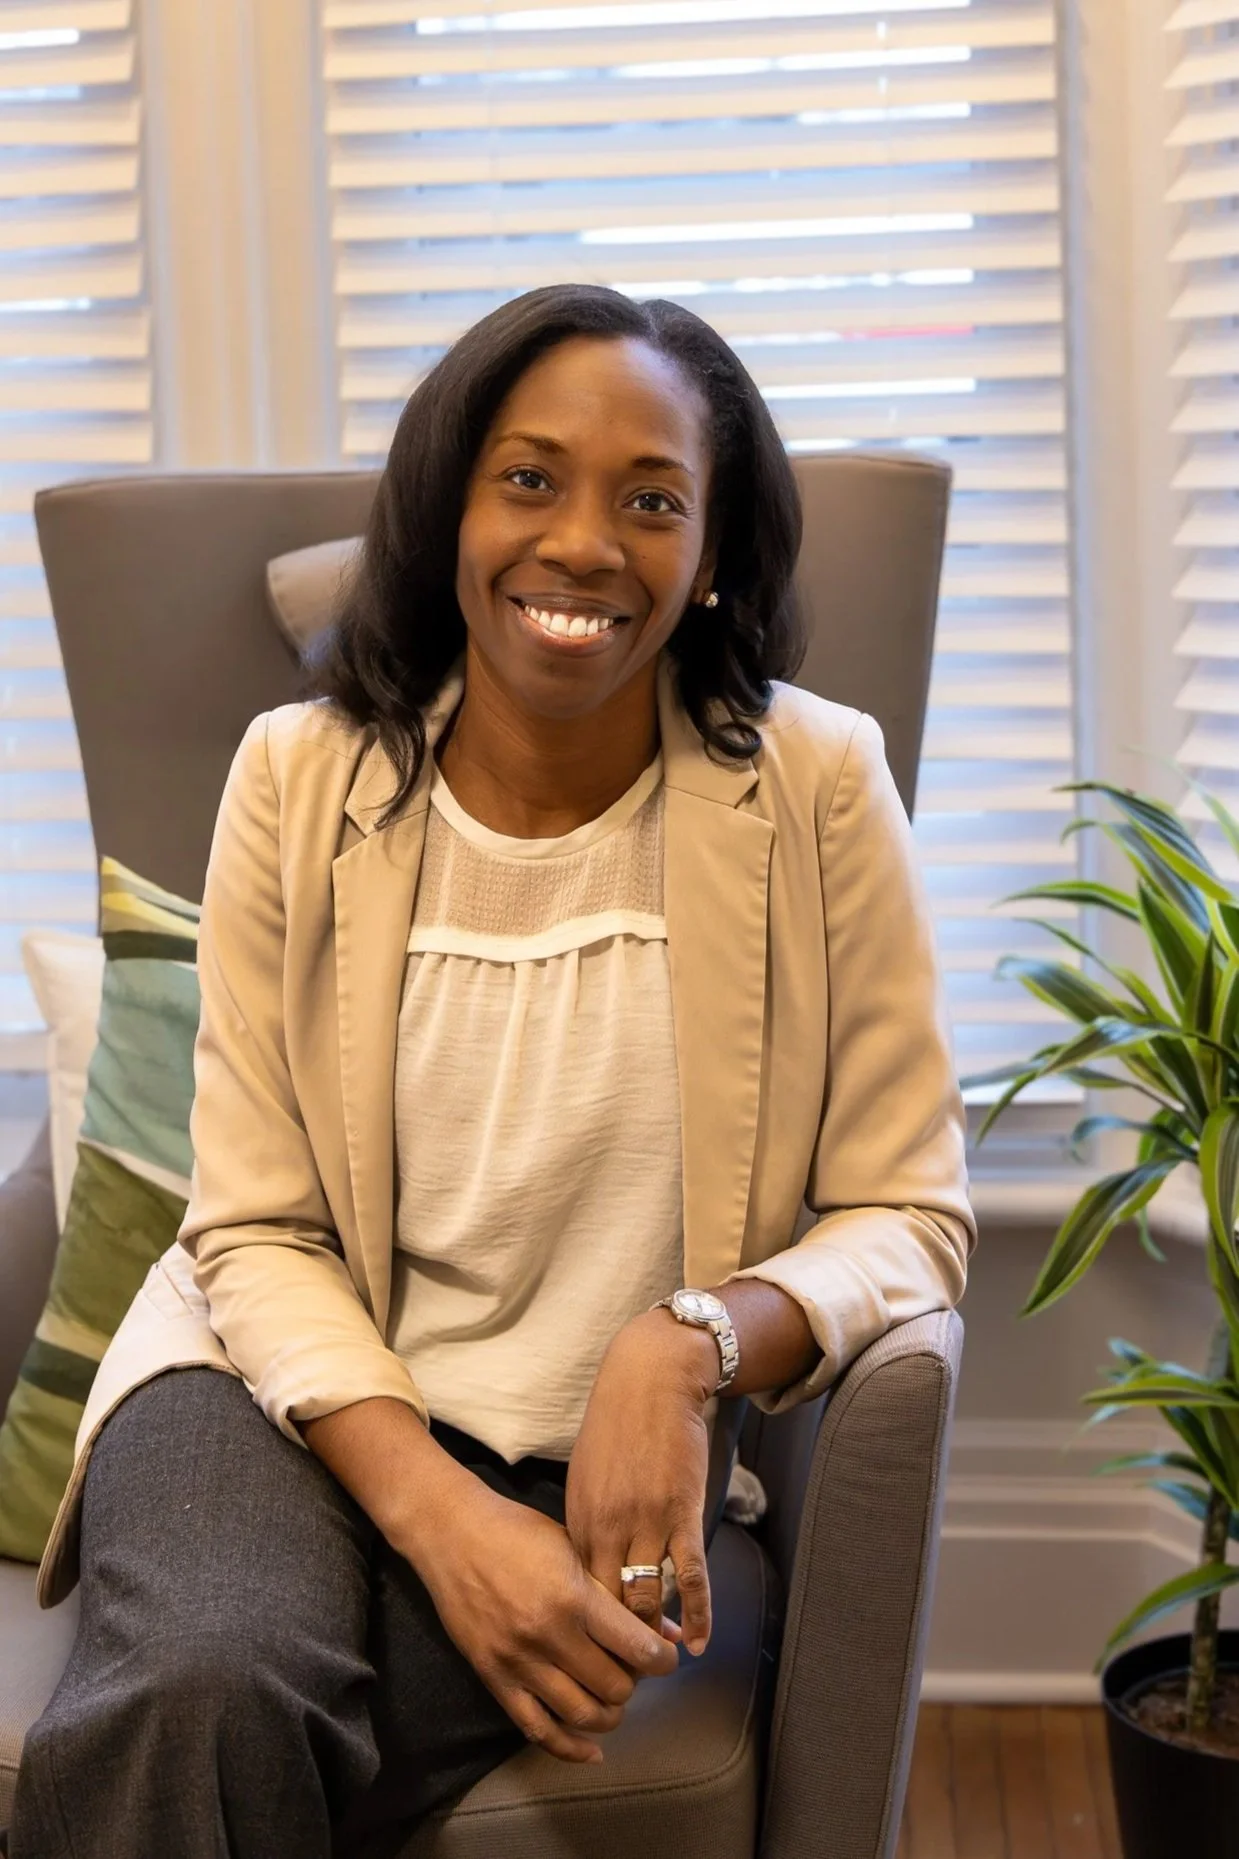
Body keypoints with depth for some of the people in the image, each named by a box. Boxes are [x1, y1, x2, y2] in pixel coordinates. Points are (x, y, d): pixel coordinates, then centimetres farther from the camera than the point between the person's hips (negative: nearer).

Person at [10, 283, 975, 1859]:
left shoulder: (815, 786, -6)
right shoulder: (304, 781, -3)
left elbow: (908, 1214, -3)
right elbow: (256, 1231, -4)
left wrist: (693, 1342, -25)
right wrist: (438, 1516, -19)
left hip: (605, 1451, -1)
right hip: (292, 1379, 1)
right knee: (202, 1688, -33)